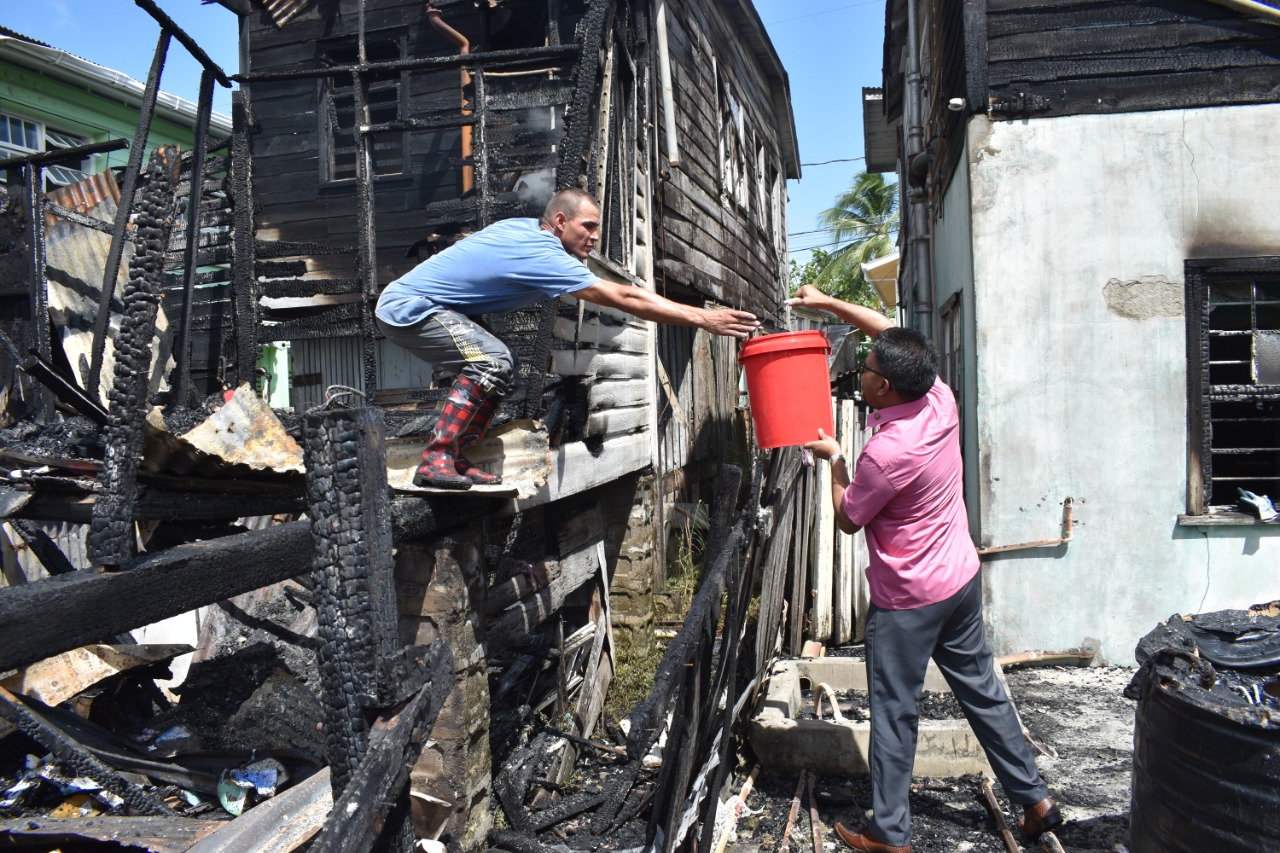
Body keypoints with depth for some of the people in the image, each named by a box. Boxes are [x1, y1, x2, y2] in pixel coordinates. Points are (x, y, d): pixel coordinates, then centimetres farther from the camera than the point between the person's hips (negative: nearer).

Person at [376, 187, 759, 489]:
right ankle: (435, 461, -21)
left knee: (499, 366, 8)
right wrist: (703, 318, -26)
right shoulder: (542, 255, -25)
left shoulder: (523, 227, 2)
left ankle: (456, 459, 7)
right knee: (489, 360, -24)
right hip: (408, 308, -10)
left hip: (406, 303, 10)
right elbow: (625, 298, -28)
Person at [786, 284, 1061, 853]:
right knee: (981, 690, 20)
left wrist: (833, 459, 2)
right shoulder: (940, 401, -7)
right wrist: (828, 304, 10)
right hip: (962, 579, 8)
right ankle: (1034, 800, 31)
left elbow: (848, 519, -11)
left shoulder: (886, 451, -28)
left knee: (894, 714, 7)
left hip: (907, 601, -8)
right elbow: (893, 334, 8)